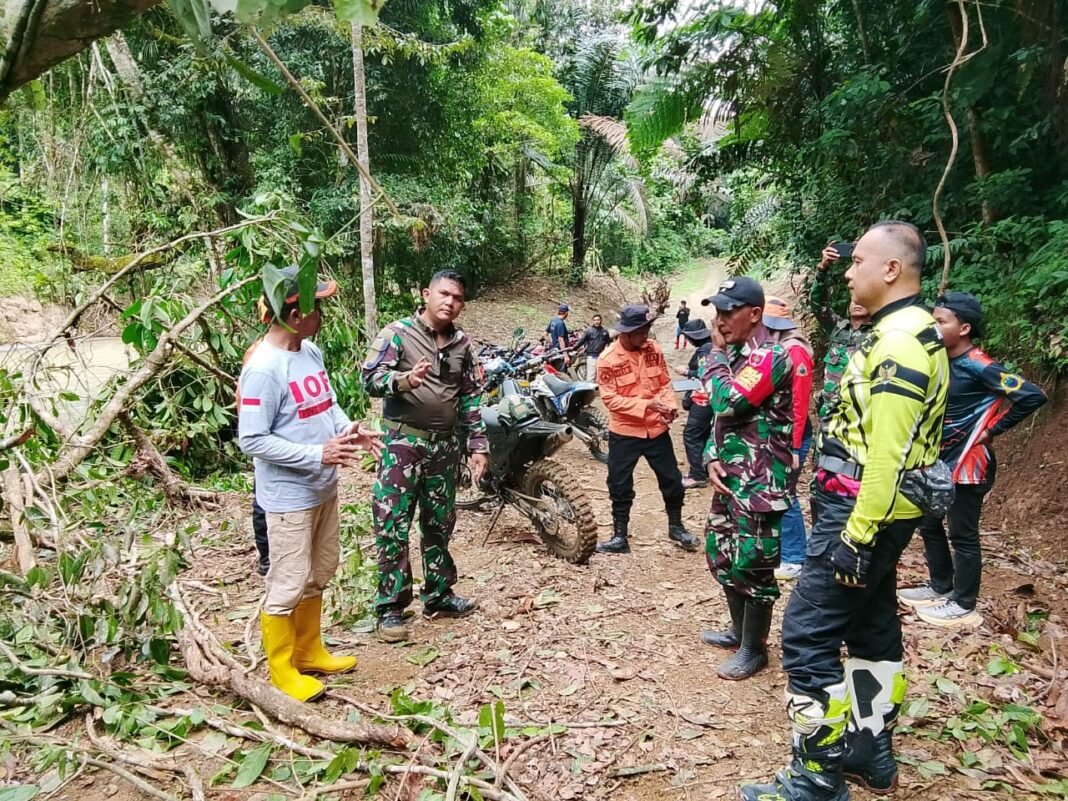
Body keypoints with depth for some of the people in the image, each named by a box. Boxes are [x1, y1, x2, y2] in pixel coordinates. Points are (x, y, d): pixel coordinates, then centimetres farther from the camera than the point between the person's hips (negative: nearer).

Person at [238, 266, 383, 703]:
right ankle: (282, 672, 24)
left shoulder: (311, 352, 3)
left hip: (323, 490, 9)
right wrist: (317, 454, -26)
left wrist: (348, 428, -5)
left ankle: (309, 652, 39)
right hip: (289, 498, -9)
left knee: (317, 576, 21)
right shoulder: (263, 368, -23)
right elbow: (252, 440, -23)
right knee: (288, 586, 5)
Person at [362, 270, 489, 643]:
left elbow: (470, 397, 13)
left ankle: (438, 595, 28)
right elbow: (370, 378, -13)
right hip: (403, 442, -5)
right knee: (392, 526, -4)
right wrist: (404, 379, -33)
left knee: (439, 525, 14)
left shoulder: (462, 343, 10)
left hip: (445, 445, 5)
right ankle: (390, 607, 7)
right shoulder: (397, 333, -6)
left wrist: (478, 445, 7)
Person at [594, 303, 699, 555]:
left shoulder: (653, 349, -2)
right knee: (620, 486, 5)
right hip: (624, 432, -3)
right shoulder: (607, 360, -15)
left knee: (672, 480, 13)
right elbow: (610, 398, -17)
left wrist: (670, 405, -13)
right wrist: (645, 405, -24)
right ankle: (620, 537, 19)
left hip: (657, 429, 4)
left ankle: (676, 527, 33)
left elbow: (665, 382, 7)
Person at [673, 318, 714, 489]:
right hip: (710, 398, 11)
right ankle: (706, 470, 23)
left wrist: (686, 371, -14)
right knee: (704, 435, 16)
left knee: (691, 436, -8)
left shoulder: (705, 350, -19)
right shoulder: (712, 346, 12)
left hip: (703, 399, -11)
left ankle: (698, 476, -6)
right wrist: (690, 369, 9)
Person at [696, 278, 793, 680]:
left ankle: (754, 649, 16)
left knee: (752, 565, 0)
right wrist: (712, 458, 0)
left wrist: (715, 353, -12)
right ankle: (739, 631, 35)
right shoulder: (734, 355, 13)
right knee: (722, 555, 18)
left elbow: (727, 404, -26)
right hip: (729, 475, 10)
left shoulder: (771, 357, -17)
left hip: (759, 480, -10)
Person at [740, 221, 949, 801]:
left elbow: (888, 454, -25)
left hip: (861, 514, -11)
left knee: (805, 637, -6)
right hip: (881, 513, 11)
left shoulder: (897, 341, -20)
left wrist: (856, 536, -23)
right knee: (872, 628, 18)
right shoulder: (913, 333, 13)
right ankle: (871, 754, 33)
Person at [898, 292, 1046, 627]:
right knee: (929, 524, 17)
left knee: (962, 534, 2)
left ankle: (963, 606, 15)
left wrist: (991, 430, -16)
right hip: (939, 461, 8)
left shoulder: (978, 366, -18)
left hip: (967, 463, -8)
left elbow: (1033, 396, -23)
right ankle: (940, 587, 33)